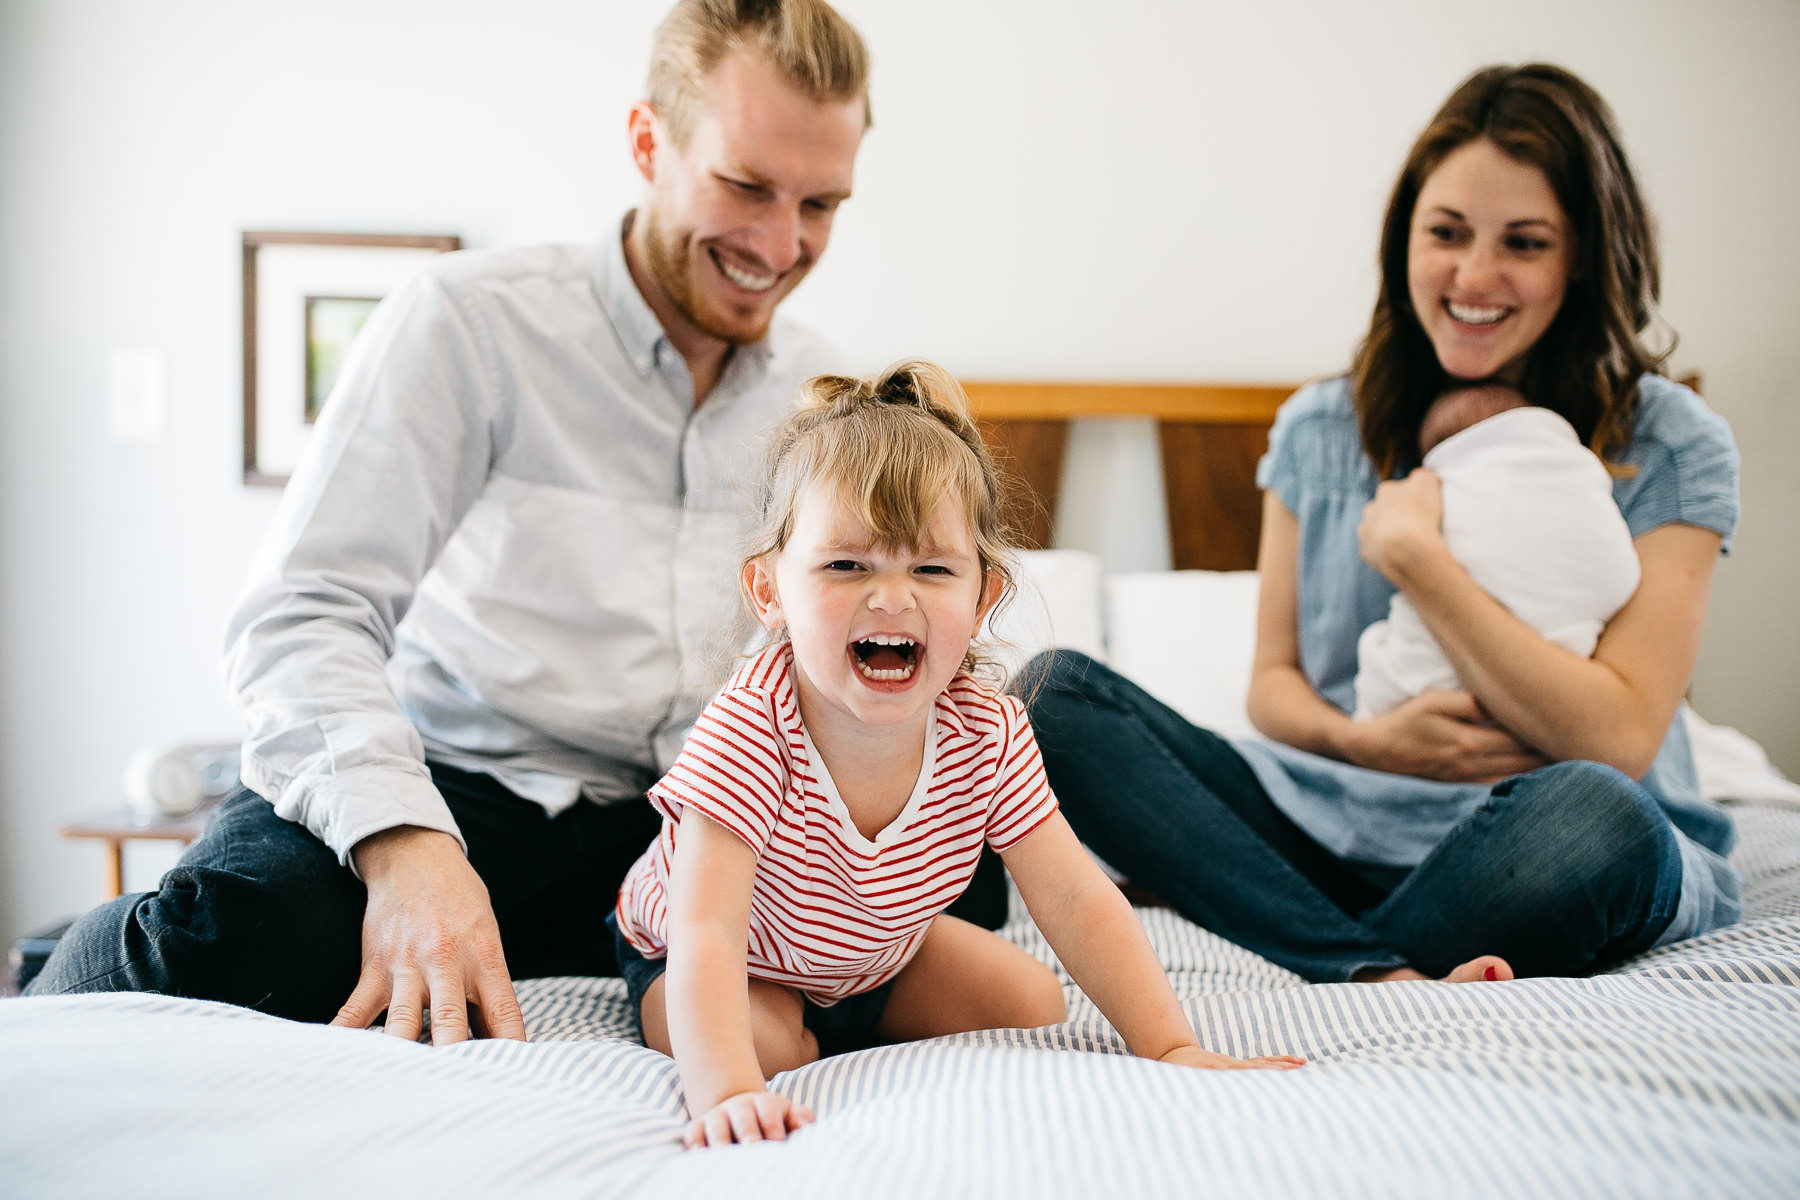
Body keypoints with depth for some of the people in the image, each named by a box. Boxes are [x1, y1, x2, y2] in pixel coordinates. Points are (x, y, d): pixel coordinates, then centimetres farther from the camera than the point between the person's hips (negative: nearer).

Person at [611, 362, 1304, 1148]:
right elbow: (705, 937, -48)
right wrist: (727, 1095, -63)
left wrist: (1172, 1048, -30)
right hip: (747, 966, -4)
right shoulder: (749, 734, -41)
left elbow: (1075, 900, -22)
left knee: (1034, 1007, -1)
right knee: (765, 1050, -31)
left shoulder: (986, 733, -26)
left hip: (875, 953, 5)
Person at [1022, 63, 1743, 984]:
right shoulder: (1321, 429, 7)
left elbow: (1618, 739, -13)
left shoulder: (1670, 446, -4)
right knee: (1057, 692, -16)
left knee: (1592, 814, -39)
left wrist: (1413, 554, -14)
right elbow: (1273, 681, 10)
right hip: (1334, 833, 4)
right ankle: (1385, 981, -30)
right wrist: (1363, 741, -13)